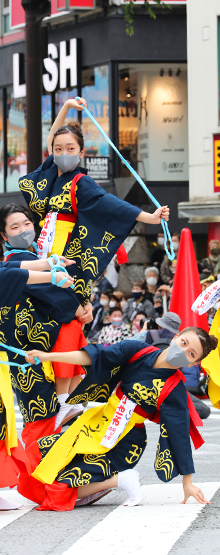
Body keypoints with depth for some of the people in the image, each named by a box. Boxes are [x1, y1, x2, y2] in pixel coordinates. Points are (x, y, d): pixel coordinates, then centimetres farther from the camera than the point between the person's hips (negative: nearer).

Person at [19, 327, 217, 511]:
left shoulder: (175, 391, -18)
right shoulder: (139, 351, -7)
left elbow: (180, 435, -15)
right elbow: (98, 356, -11)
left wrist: (187, 482, -11)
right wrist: (48, 356, -19)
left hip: (123, 445, -6)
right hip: (98, 422, 6)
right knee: (39, 451, 14)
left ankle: (119, 480, -1)